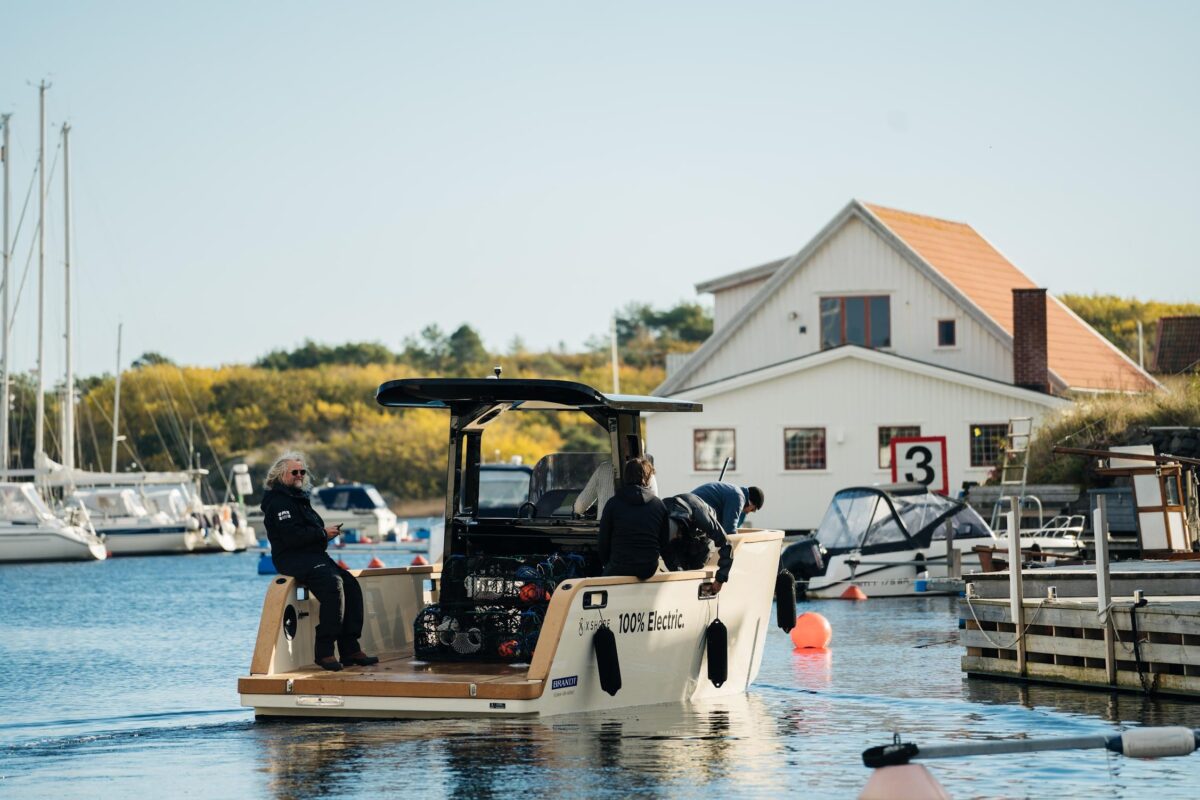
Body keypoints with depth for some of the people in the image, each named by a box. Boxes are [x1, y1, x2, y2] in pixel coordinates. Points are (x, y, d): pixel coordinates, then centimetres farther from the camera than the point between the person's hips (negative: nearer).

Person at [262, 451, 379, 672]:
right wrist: (323, 533, -12)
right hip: (292, 559, -10)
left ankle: (350, 649, -8)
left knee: (351, 585, -6)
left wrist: (327, 533, 10)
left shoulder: (299, 497, 24)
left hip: (314, 555, 10)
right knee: (333, 584, -30)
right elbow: (292, 536, -20)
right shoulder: (279, 501, -8)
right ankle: (324, 652, -30)